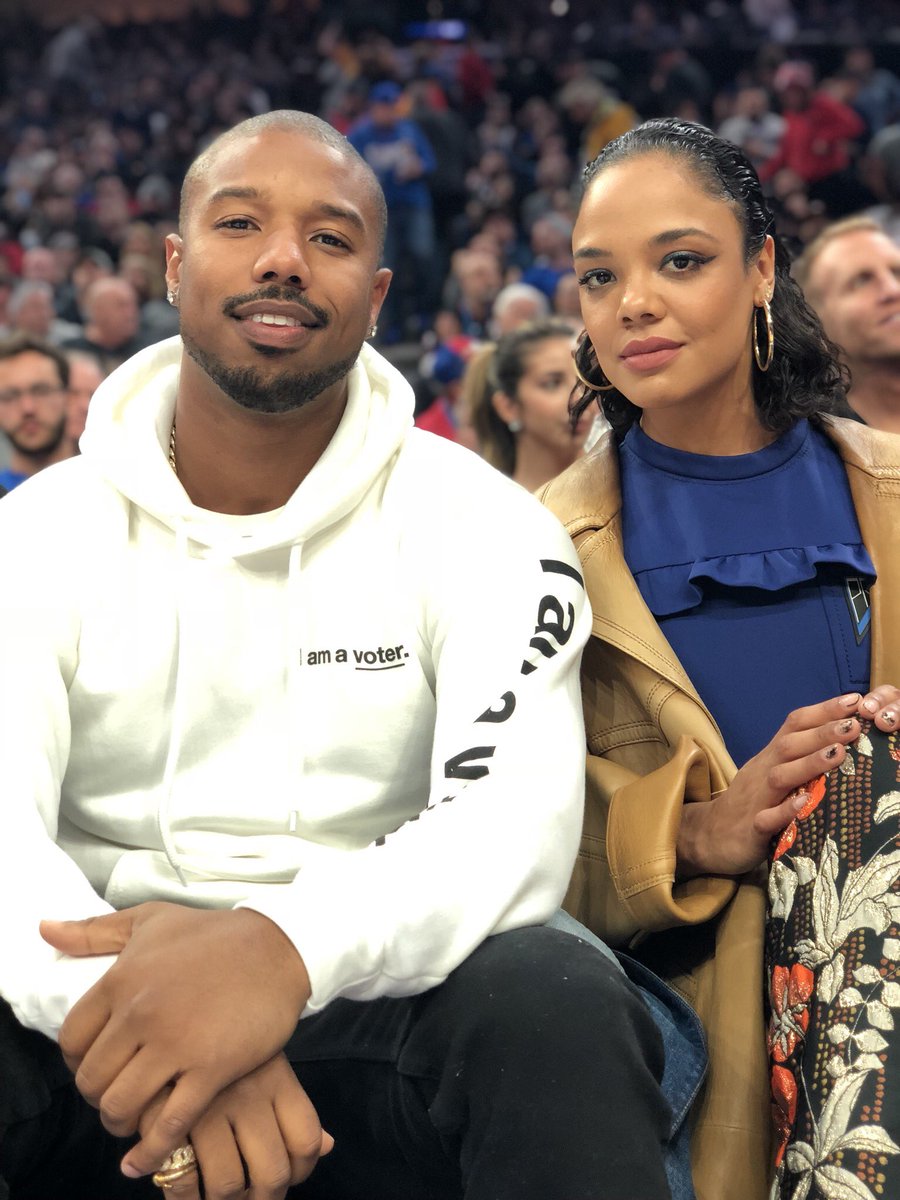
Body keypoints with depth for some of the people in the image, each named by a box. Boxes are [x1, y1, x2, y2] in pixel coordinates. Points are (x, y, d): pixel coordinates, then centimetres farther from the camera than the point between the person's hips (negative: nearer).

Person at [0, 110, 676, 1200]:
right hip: (102, 1008, 1)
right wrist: (137, 1013, -33)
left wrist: (289, 945, -36)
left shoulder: (481, 525, 0)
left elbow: (516, 816, -15)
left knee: (564, 1013, -32)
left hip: (371, 1002, 0)